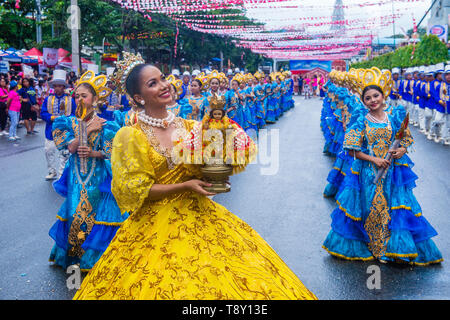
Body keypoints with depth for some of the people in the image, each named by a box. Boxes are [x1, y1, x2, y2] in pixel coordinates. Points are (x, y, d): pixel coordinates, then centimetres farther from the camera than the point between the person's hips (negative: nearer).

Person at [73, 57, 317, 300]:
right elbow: (135, 191, -10)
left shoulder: (190, 127, 4)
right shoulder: (130, 136, -8)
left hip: (199, 216, 4)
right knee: (166, 286, -5)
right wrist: (184, 187, -16)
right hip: (157, 224, -4)